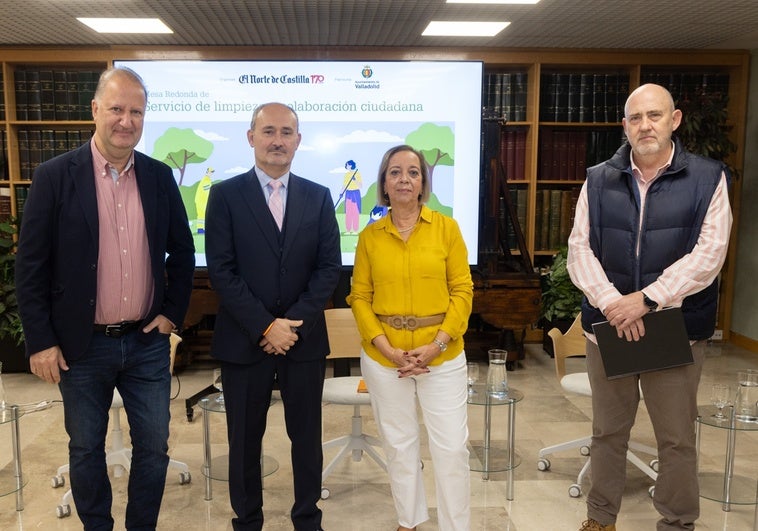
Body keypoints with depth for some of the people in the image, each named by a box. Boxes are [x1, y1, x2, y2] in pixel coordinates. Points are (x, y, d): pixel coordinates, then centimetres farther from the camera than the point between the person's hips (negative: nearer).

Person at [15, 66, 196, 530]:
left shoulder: (160, 176, 1)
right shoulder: (56, 176, -7)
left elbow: (182, 251, 10)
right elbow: (31, 266, -6)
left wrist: (173, 313, 3)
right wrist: (40, 341, -8)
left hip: (147, 343, 2)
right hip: (82, 346, -2)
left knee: (154, 447, 12)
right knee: (86, 449, 15)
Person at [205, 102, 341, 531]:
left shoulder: (319, 197, 4)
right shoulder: (225, 194, -2)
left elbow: (330, 267, -1)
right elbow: (221, 270, -8)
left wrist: (294, 322, -11)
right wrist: (265, 326, -14)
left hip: (304, 337, 2)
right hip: (245, 340, -1)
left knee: (307, 436, 12)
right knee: (245, 440, 12)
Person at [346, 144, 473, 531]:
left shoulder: (446, 227, -2)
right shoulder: (370, 235, 1)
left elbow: (462, 290, -3)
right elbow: (359, 297, 1)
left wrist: (437, 344, -13)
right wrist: (388, 349, -11)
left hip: (442, 355, -1)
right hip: (383, 357, 1)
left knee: (451, 446, 5)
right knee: (399, 444, 15)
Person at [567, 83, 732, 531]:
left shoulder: (708, 178, -1)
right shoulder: (598, 181, 5)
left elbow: (709, 254, -10)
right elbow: (579, 248, -2)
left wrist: (646, 299, -19)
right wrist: (611, 301, -17)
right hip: (608, 326, 2)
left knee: (677, 439, 8)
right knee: (607, 432, 14)